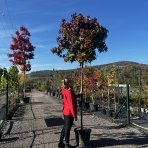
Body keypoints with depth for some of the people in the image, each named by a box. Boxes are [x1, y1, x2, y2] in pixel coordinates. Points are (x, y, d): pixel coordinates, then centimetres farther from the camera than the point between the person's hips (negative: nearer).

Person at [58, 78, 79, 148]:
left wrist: (79, 95, 13)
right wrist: (75, 115, -18)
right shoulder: (69, 92, -21)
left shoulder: (65, 91, 6)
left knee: (65, 127, 18)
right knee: (67, 128, 2)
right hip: (69, 113, -9)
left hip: (65, 112, 9)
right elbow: (71, 105, -22)